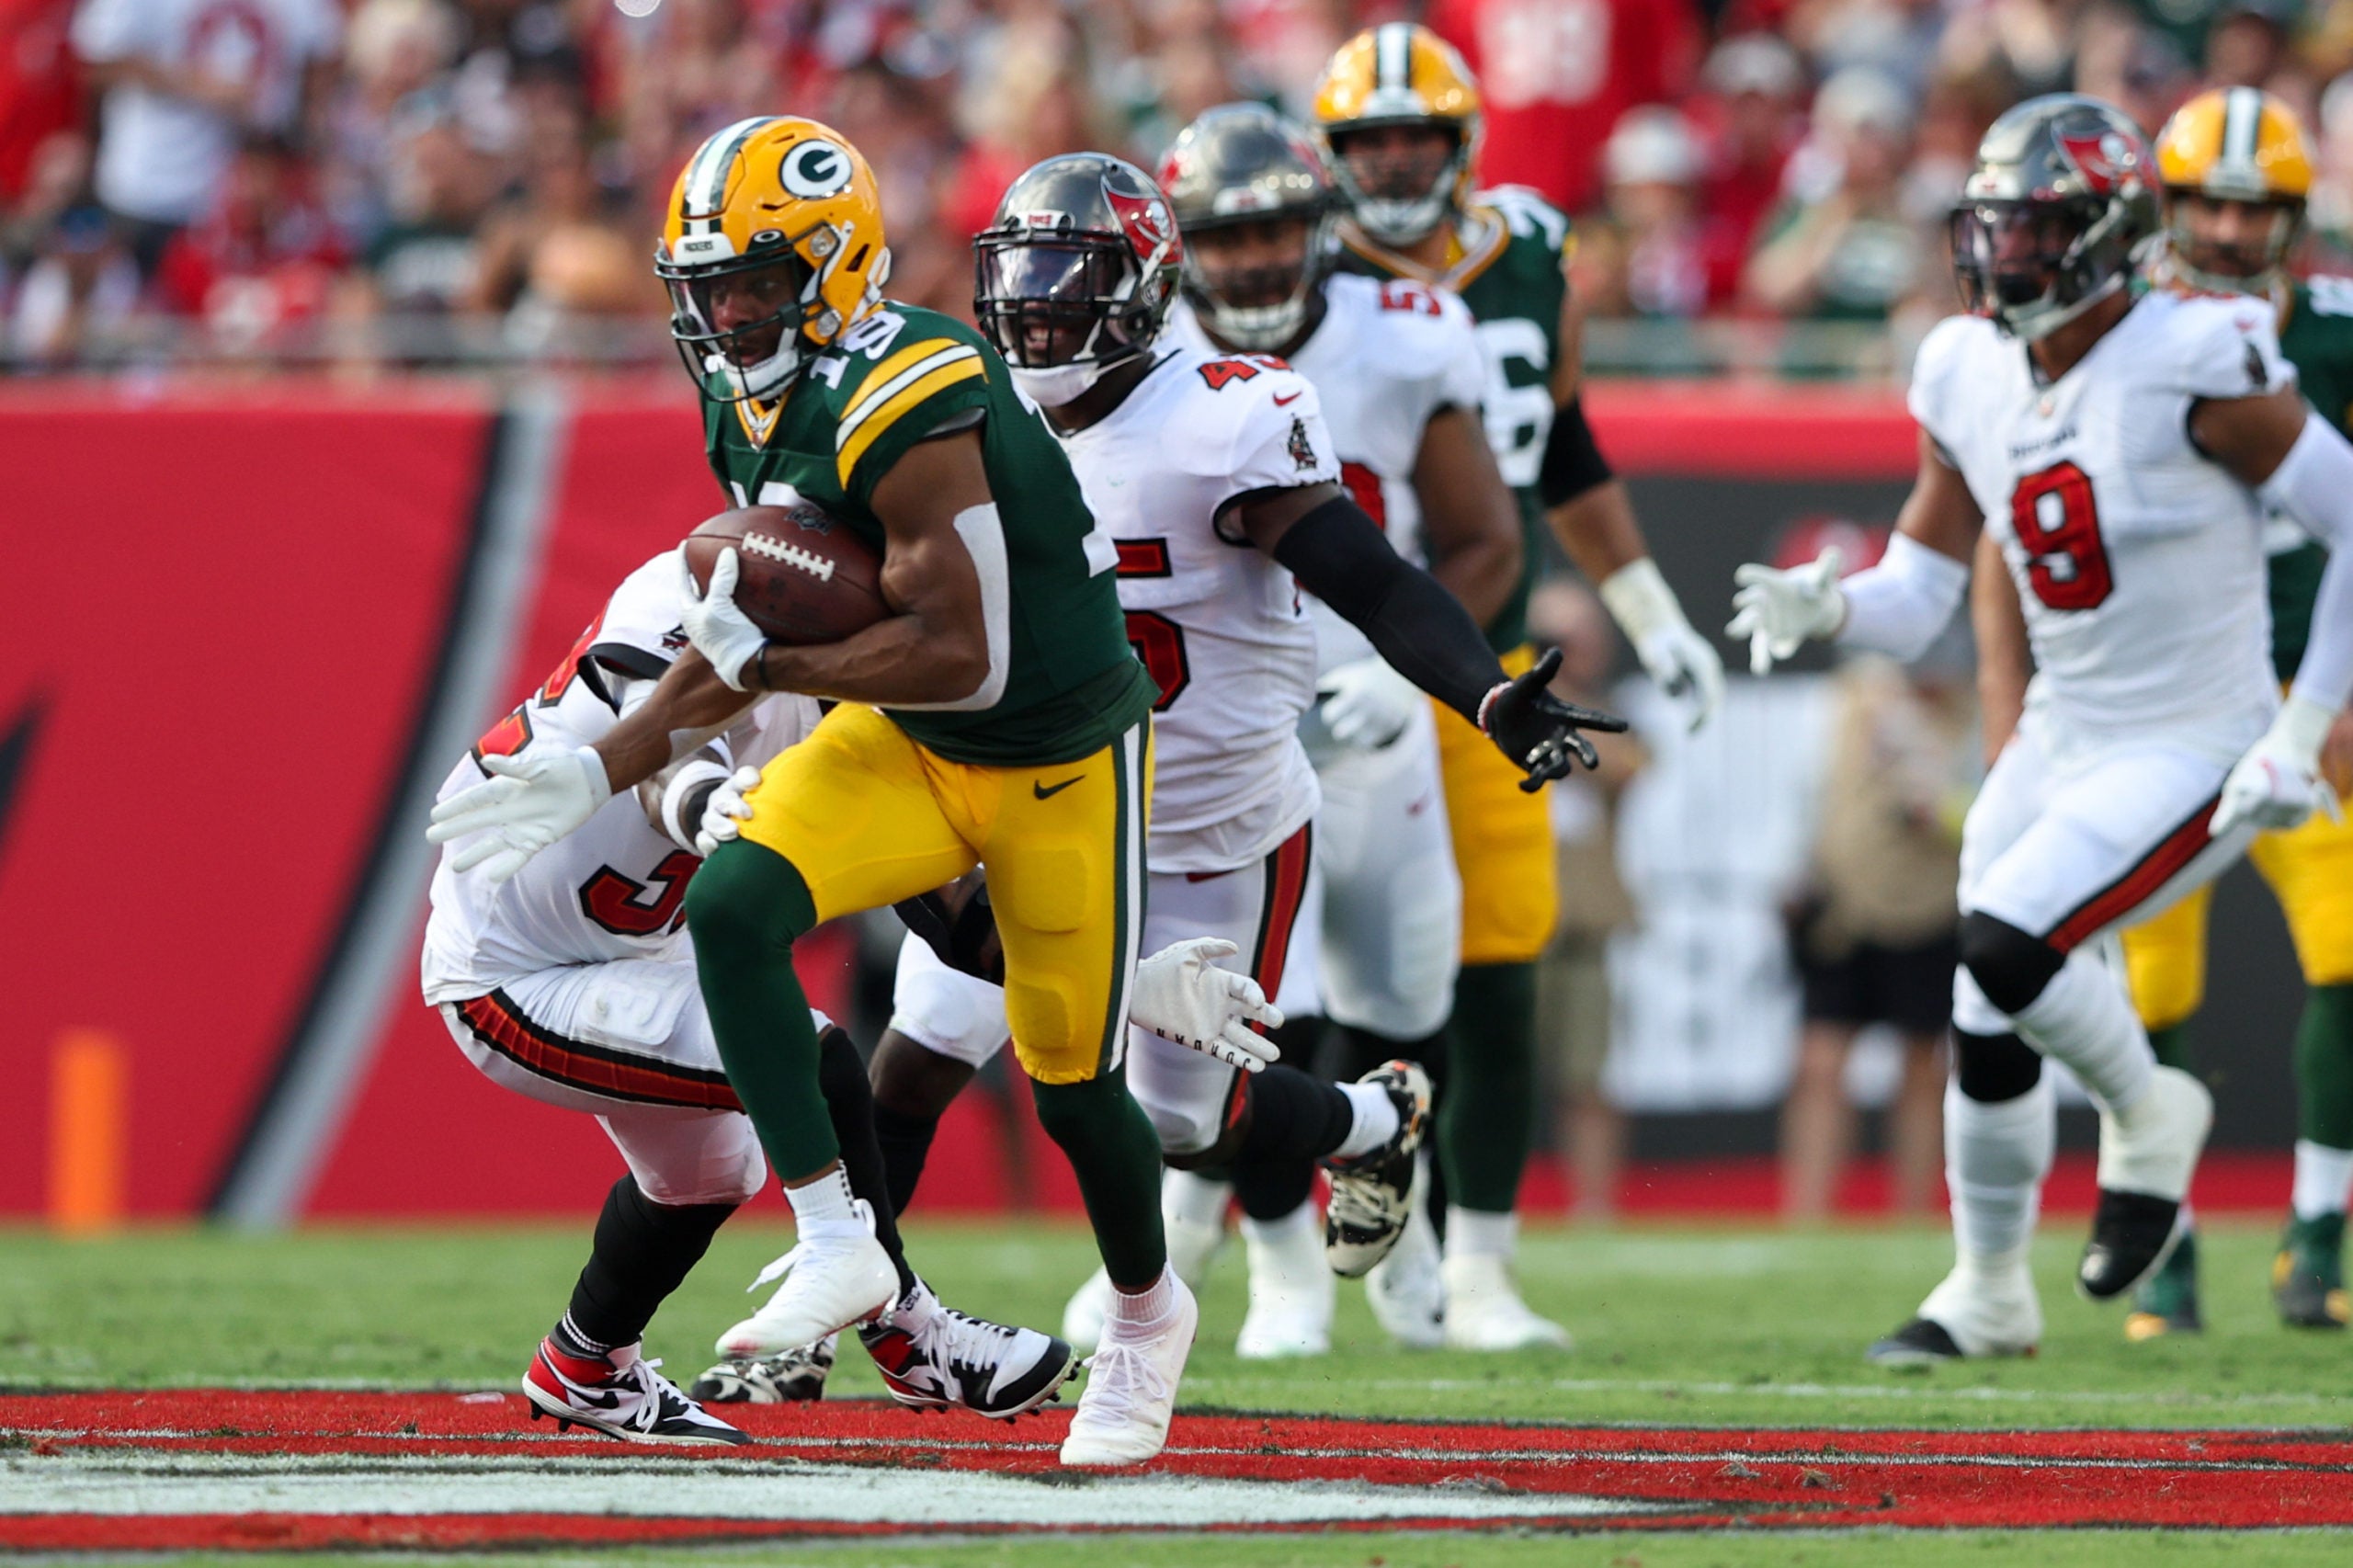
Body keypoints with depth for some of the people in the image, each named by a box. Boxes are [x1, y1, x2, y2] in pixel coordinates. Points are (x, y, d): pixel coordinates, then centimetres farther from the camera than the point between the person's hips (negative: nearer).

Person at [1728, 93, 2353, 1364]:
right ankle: (1989, 1297, 30)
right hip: (2062, 740, 7)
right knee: (1987, 1032, 9)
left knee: (2006, 945, -24)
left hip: (2194, 755, -7)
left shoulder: (2196, 366, -20)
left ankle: (2148, 1114, 5)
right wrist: (1825, 607, -16)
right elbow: (1915, 599, 6)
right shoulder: (1970, 377, 0)